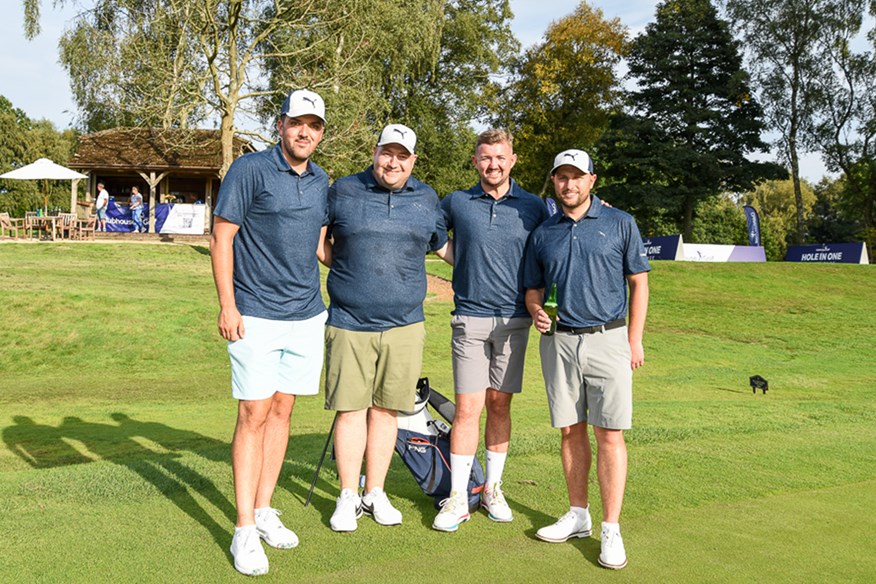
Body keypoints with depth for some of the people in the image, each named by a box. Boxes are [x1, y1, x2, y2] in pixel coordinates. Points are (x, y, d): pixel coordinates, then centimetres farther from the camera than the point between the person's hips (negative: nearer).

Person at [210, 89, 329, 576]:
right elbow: (221, 238, -7)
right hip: (257, 317, -5)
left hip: (307, 316, 6)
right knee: (254, 415, -4)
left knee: (282, 410, 11)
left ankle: (264, 510, 23)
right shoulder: (249, 170, -7)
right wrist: (227, 305, -12)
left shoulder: (322, 181, 10)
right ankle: (245, 530, 4)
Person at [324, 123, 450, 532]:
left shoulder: (426, 199, 10)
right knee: (350, 409, 2)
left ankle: (375, 493, 23)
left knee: (385, 409, 9)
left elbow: (443, 246, 23)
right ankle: (348, 496, 16)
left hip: (404, 326, 2)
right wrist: (342, 269, 4)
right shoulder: (343, 191, 3)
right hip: (349, 324, -2)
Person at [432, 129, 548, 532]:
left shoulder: (533, 207, 6)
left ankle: (492, 489, 22)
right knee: (468, 409, -4)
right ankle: (457, 498, 5)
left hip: (514, 320, 1)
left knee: (500, 406, 8)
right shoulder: (456, 203, 5)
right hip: (470, 318, -1)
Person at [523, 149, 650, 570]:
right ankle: (578, 516, 22)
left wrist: (634, 339, -1)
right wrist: (536, 311, -7)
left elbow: (638, 283, 5)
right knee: (570, 430, 9)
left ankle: (611, 528, 3)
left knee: (609, 434, -4)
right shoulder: (542, 234, 10)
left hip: (607, 339, -3)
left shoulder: (620, 224, 3)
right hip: (558, 341, 3)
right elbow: (533, 288, 16)